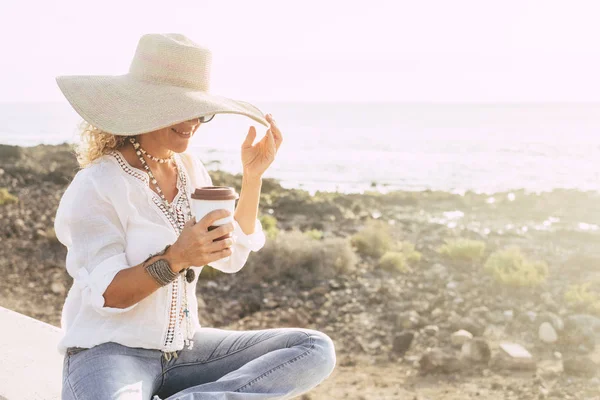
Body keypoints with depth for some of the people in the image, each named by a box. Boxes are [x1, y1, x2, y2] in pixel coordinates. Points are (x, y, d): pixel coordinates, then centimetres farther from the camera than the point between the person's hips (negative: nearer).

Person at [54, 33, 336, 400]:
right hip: (109, 351, -8)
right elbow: (105, 295, -17)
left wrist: (253, 176, 1)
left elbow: (232, 257, 10)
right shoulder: (97, 186, -12)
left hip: (183, 347, 8)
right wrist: (174, 259, -32)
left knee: (316, 350, -10)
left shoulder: (190, 169, 8)